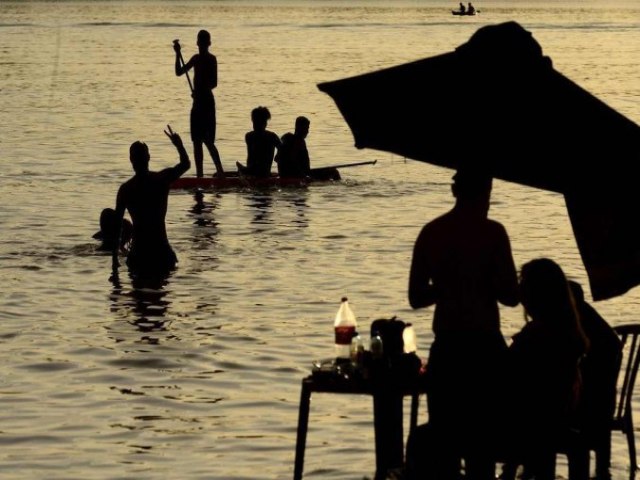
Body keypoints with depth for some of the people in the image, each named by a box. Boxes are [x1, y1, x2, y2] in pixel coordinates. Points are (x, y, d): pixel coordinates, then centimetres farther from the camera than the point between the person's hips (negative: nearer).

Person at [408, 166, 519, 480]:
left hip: (445, 348, 3)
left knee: (443, 439, 10)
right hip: (484, 347, -3)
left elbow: (416, 297, 7)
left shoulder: (431, 233, 3)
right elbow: (510, 295, -8)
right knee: (482, 439, 4)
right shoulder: (491, 232, -8)